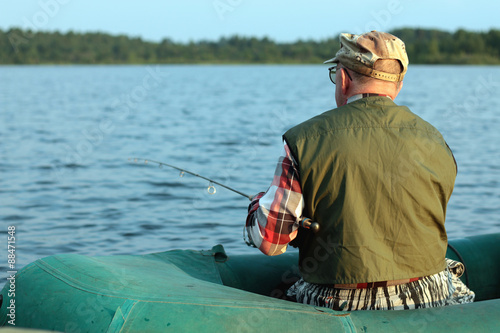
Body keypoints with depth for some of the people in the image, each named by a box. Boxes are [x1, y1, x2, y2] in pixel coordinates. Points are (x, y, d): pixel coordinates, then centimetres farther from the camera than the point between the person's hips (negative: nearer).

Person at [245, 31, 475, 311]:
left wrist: (259, 202, 15)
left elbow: (270, 241, -9)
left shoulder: (304, 140, -9)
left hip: (338, 304, -2)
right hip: (429, 299, 2)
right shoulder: (434, 143, 0)